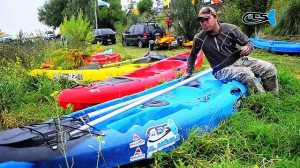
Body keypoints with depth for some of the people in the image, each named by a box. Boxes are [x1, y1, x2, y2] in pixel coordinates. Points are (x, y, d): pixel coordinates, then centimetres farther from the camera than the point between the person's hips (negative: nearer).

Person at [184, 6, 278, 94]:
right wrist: (188, 73, 8)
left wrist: (247, 49, -22)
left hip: (239, 60, 3)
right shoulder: (199, 39, -6)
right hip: (222, 69, -3)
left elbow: (249, 43, 1)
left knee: (270, 69, -12)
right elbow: (192, 56, 13)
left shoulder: (230, 29, -6)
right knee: (247, 74, -33)